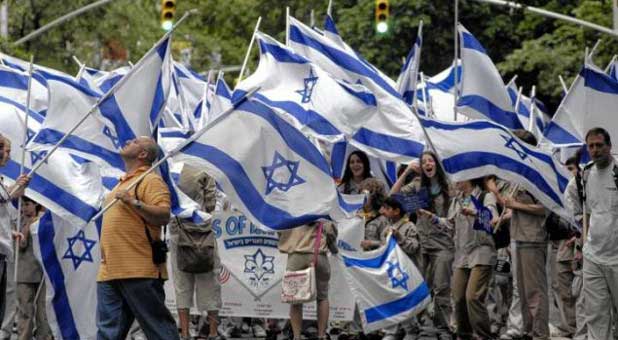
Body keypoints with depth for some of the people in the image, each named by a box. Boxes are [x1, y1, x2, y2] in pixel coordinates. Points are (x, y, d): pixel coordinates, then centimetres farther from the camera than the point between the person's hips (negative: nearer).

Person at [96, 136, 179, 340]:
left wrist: (134, 202, -25)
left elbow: (163, 215, -18)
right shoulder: (122, 184, 24)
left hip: (139, 271, -9)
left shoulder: (150, 181, -5)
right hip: (109, 272, 9)